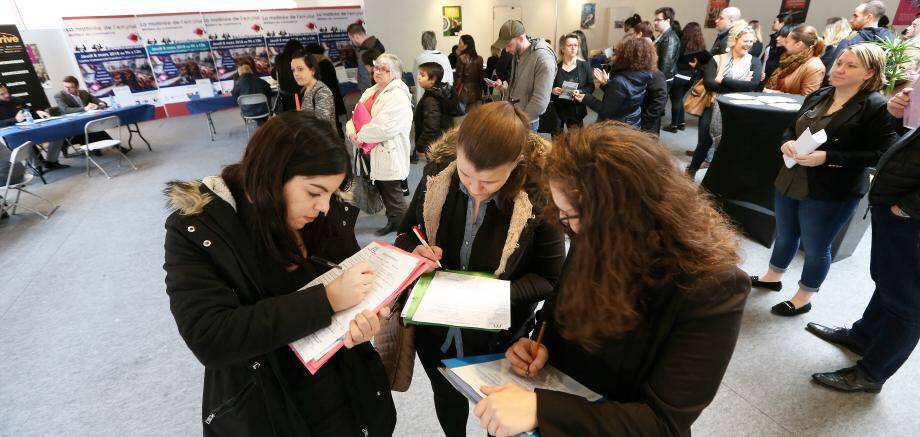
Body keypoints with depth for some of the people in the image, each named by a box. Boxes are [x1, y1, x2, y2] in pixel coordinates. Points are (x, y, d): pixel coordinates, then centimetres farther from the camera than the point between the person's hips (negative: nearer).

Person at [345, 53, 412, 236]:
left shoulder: (398, 96, -14)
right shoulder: (370, 92, 14)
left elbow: (383, 127, -24)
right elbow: (356, 116, 15)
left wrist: (360, 136, -13)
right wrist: (351, 131, -7)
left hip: (388, 156, -8)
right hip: (372, 154, 8)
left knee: (393, 196, 2)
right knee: (383, 192, 18)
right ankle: (392, 221, 33)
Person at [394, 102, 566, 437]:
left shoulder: (540, 194, -24)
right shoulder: (437, 172, -15)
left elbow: (549, 278, -13)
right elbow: (405, 234, 0)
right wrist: (414, 253, -23)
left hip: (498, 337, -3)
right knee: (447, 400, 31)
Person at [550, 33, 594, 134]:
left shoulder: (584, 65, 2)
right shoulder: (555, 65, -3)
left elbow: (591, 87, 2)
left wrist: (580, 92, -17)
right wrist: (552, 90, -19)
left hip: (576, 109, 1)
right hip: (557, 109, 0)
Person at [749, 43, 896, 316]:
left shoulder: (877, 106, -13)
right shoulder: (818, 96, 5)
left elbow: (881, 154, -17)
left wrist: (827, 157, -25)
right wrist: (788, 142, -10)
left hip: (831, 193, -6)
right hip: (791, 181, 6)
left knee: (815, 247, 9)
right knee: (785, 235, 22)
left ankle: (803, 299, 28)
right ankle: (772, 277, 43)